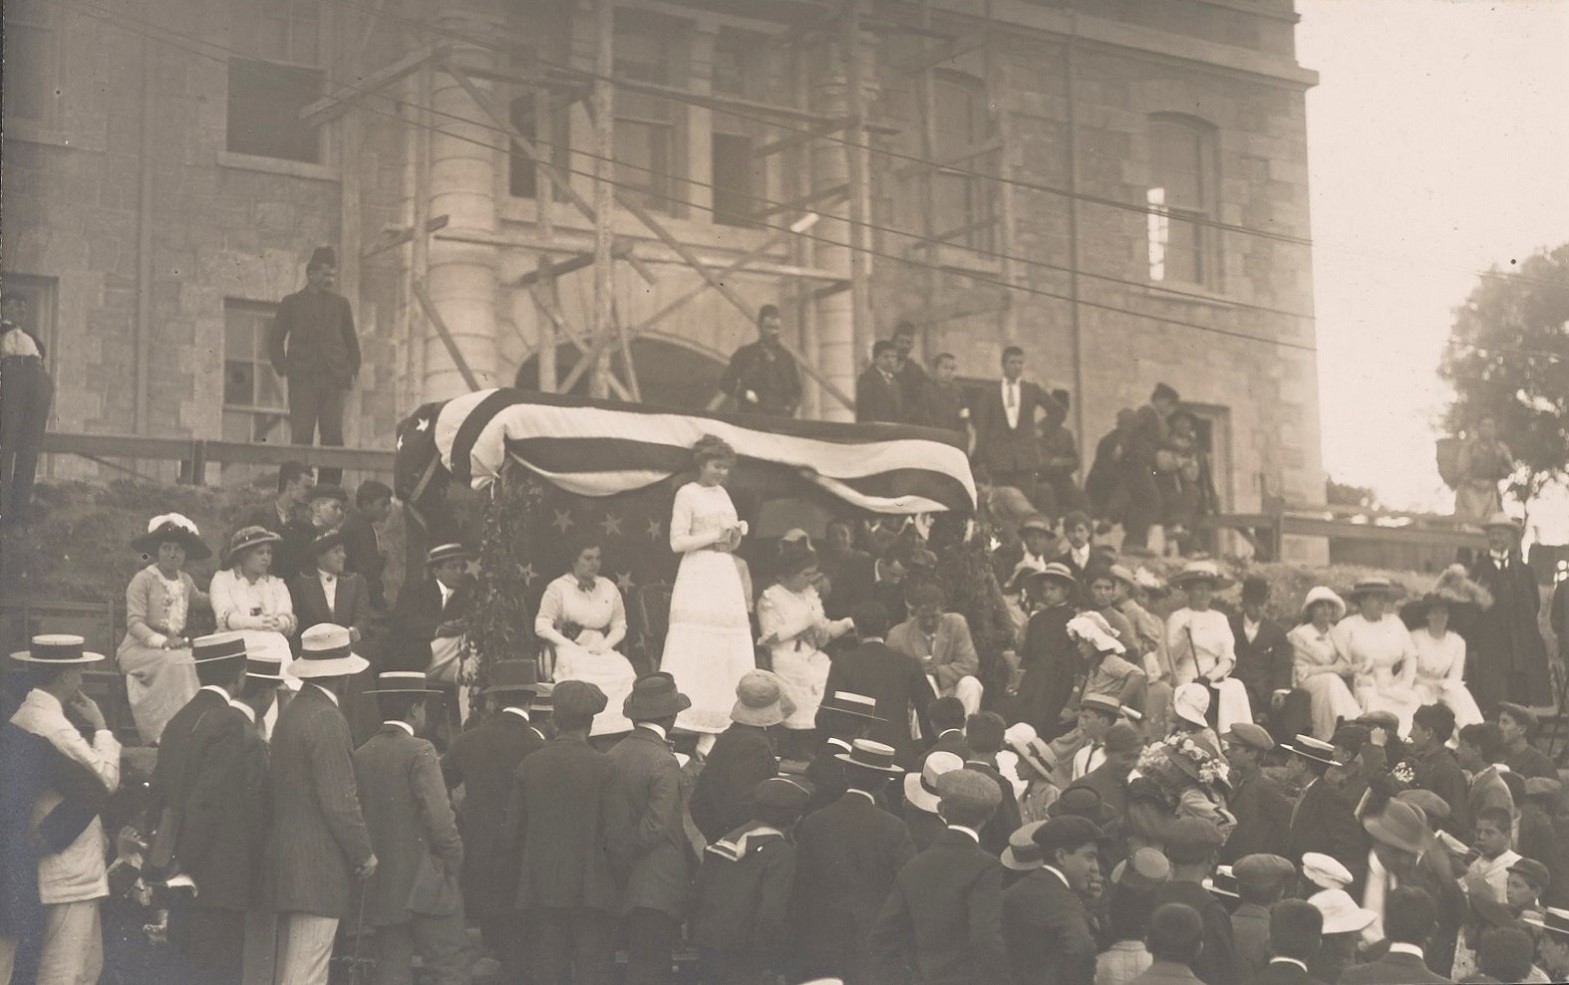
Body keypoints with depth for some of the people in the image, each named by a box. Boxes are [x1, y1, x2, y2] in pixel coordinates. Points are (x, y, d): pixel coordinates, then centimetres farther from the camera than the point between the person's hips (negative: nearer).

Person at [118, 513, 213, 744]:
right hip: (140, 648, -6)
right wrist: (162, 641, -27)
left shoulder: (185, 581, 16)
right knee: (174, 663, -34)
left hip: (176, 645, 6)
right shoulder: (143, 580, -6)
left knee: (195, 662, -24)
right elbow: (134, 623, -14)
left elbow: (197, 599, 41)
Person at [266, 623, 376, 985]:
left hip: (287, 862, 9)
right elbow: (340, 801, -18)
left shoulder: (288, 714, 12)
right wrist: (364, 853, -6)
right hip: (319, 869, -9)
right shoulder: (328, 720, -15)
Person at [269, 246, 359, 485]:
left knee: (333, 437, -5)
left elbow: (351, 341, 20)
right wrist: (284, 370, -1)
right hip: (303, 381, -2)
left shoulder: (340, 303, 16)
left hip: (334, 381, 2)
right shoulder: (292, 303, 9)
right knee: (301, 438, -8)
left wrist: (352, 373, 8)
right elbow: (275, 340, 11)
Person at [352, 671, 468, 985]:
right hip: (425, 886, -6)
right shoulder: (419, 751, -12)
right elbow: (439, 817, -17)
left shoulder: (361, 755, 6)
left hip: (381, 887, 6)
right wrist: (454, 860, -4)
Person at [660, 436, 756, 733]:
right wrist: (715, 534, -13)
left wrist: (738, 533, 0)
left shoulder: (722, 493, 16)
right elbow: (677, 542, -11)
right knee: (694, 648, -11)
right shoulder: (687, 494, -4)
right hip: (698, 577, -7)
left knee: (729, 649, 3)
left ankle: (723, 718, 5)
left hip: (726, 575, 7)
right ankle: (685, 716, -11)